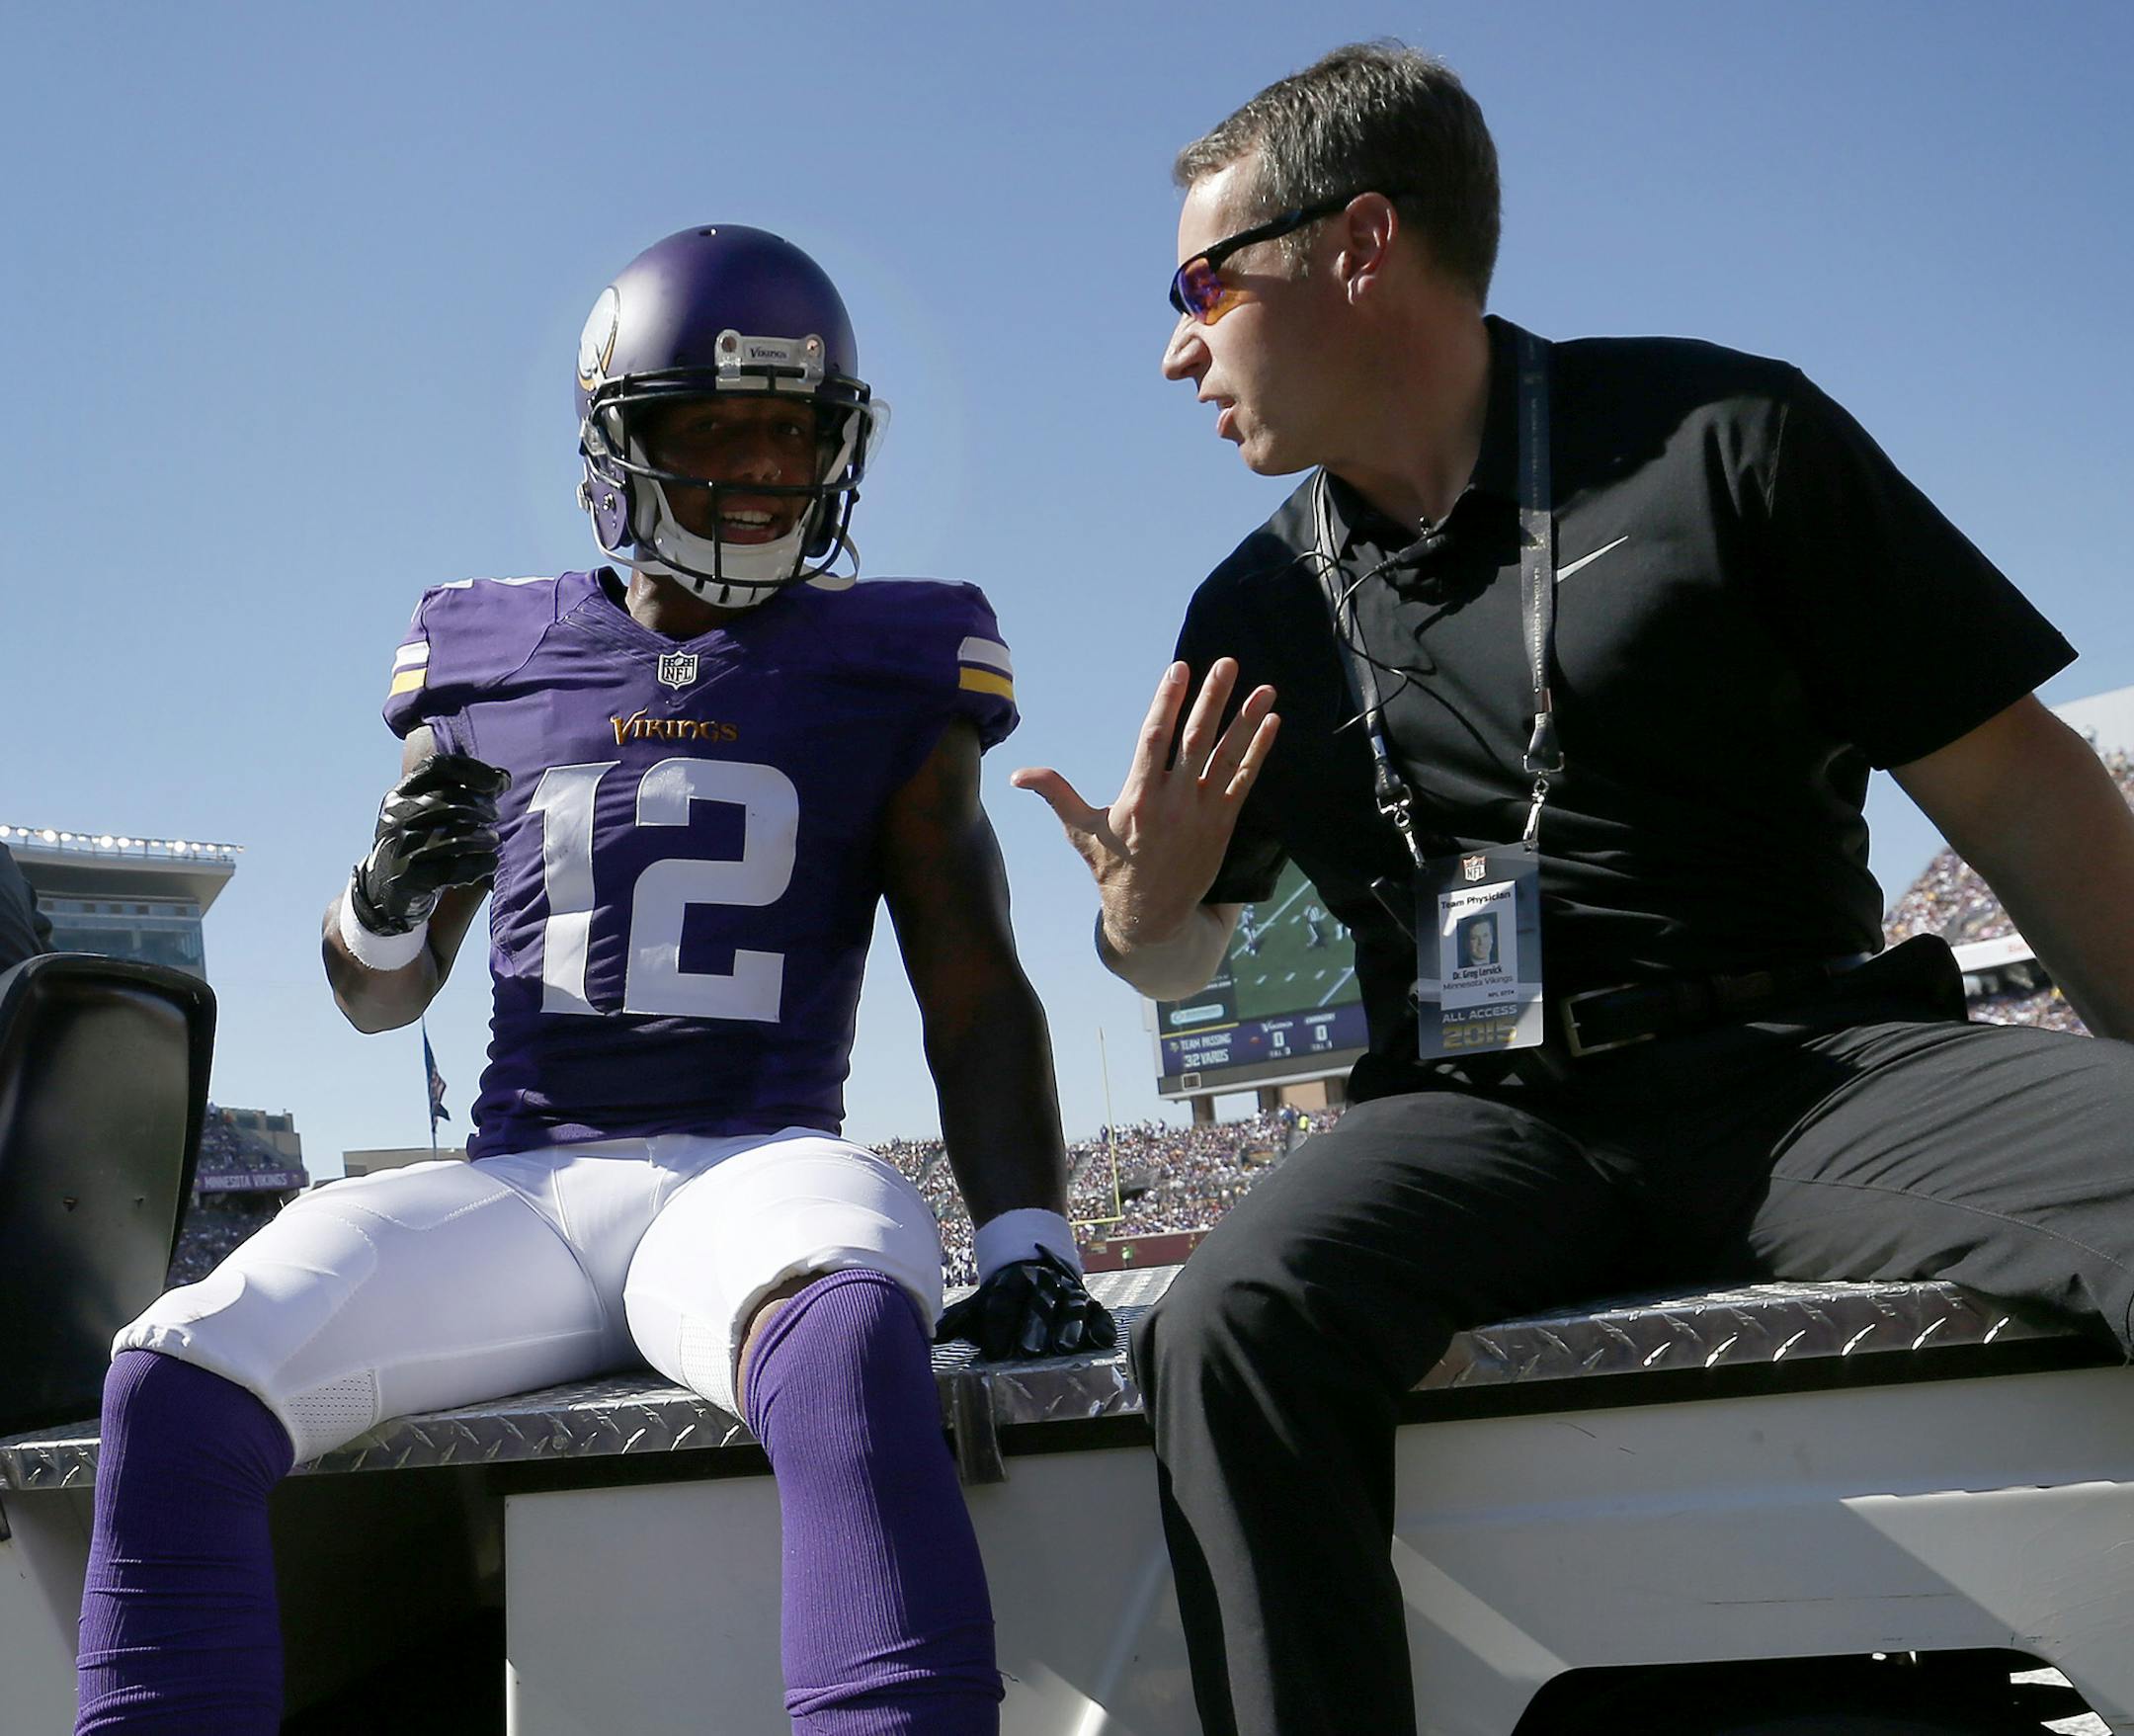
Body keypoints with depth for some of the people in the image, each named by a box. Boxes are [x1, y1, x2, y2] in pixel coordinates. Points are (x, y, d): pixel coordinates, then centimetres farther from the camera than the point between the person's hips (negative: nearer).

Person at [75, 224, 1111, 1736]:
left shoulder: (886, 679, 9)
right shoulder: (494, 666, 14)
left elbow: (974, 993, 6)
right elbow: (379, 999, 22)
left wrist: (1025, 1240, -9)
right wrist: (390, 892, -3)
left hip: (756, 1164, -3)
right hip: (517, 1182, 3)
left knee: (850, 1340, -39)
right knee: (174, 1385, -21)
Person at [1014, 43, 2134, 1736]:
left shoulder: (1717, 439, 3)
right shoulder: (1256, 617, 14)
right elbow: (1178, 957, 24)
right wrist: (1142, 900, 0)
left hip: (1820, 1058, -1)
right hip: (1486, 1120, 2)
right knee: (1226, 1329, -29)